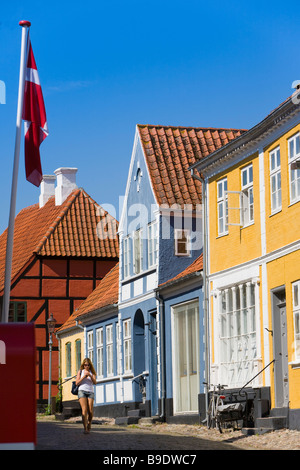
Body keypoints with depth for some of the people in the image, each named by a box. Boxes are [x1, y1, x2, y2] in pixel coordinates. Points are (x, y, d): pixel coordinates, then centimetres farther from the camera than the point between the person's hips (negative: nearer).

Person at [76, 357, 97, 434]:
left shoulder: (92, 372, 12)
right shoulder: (80, 371, 11)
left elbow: (94, 382, -1)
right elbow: (77, 383, 4)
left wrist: (90, 376, -17)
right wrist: (84, 376, -9)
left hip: (90, 392, 1)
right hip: (82, 391, -1)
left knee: (90, 411, -7)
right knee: (84, 409, -17)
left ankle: (89, 424, 23)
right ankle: (85, 428, -22)